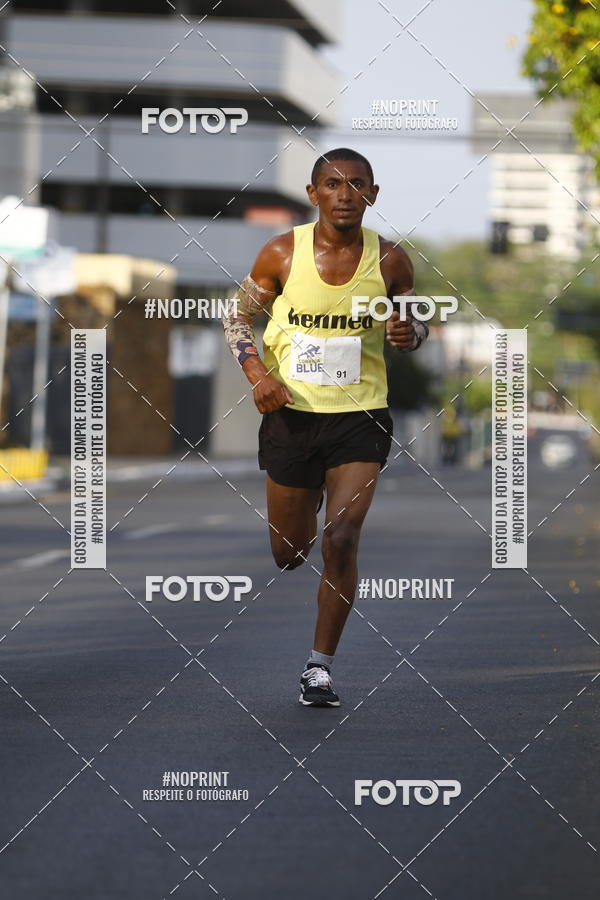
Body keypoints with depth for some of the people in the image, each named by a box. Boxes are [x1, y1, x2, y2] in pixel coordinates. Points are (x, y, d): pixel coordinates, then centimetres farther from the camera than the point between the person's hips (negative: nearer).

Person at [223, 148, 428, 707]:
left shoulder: (389, 260, -5)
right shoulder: (282, 254, -6)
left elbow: (416, 325, 11)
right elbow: (237, 317, 6)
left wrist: (408, 334, -14)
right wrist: (258, 373, -11)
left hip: (360, 418, -1)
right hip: (290, 412, 1)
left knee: (340, 541, -16)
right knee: (288, 554, 12)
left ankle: (320, 665, -2)